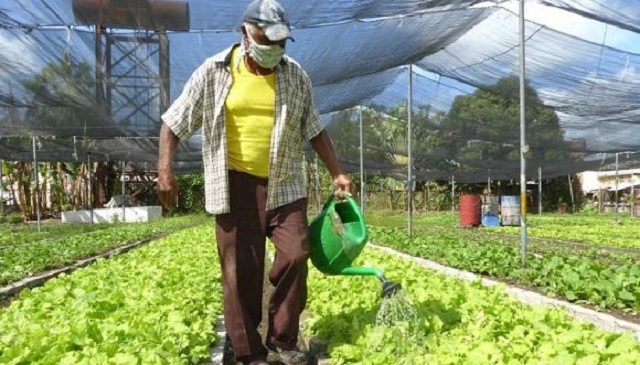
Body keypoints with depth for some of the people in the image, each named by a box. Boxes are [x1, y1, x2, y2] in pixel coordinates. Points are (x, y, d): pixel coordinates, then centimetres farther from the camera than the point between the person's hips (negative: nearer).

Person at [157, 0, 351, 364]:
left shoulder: (296, 76, 3)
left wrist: (337, 172, 9)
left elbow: (314, 129, 12)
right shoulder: (213, 72, -4)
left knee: (295, 256, -2)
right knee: (241, 270, 2)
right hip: (236, 184, -2)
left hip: (285, 184, 2)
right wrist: (165, 169, -12)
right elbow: (174, 122, 0)